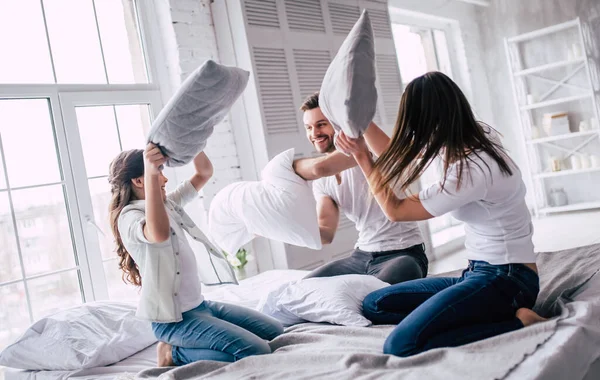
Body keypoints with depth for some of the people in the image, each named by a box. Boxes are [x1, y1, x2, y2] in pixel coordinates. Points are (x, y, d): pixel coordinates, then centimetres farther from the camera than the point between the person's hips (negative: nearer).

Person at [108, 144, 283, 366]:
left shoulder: (168, 202, 10)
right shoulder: (129, 216, -17)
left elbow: (205, 173, 13)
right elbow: (160, 234, -42)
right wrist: (151, 172, -44)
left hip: (198, 304, 10)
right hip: (173, 318, -9)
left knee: (273, 331, 12)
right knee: (257, 351, -21)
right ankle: (175, 354, -4)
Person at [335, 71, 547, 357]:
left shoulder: (472, 171, -25)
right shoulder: (475, 136, 1)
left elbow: (395, 211, -11)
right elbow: (398, 155, 18)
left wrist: (362, 156, -4)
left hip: (505, 278, -10)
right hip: (479, 273, 10)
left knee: (401, 344, -29)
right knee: (373, 305, 2)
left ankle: (517, 323, -13)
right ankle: (497, 314, -3)